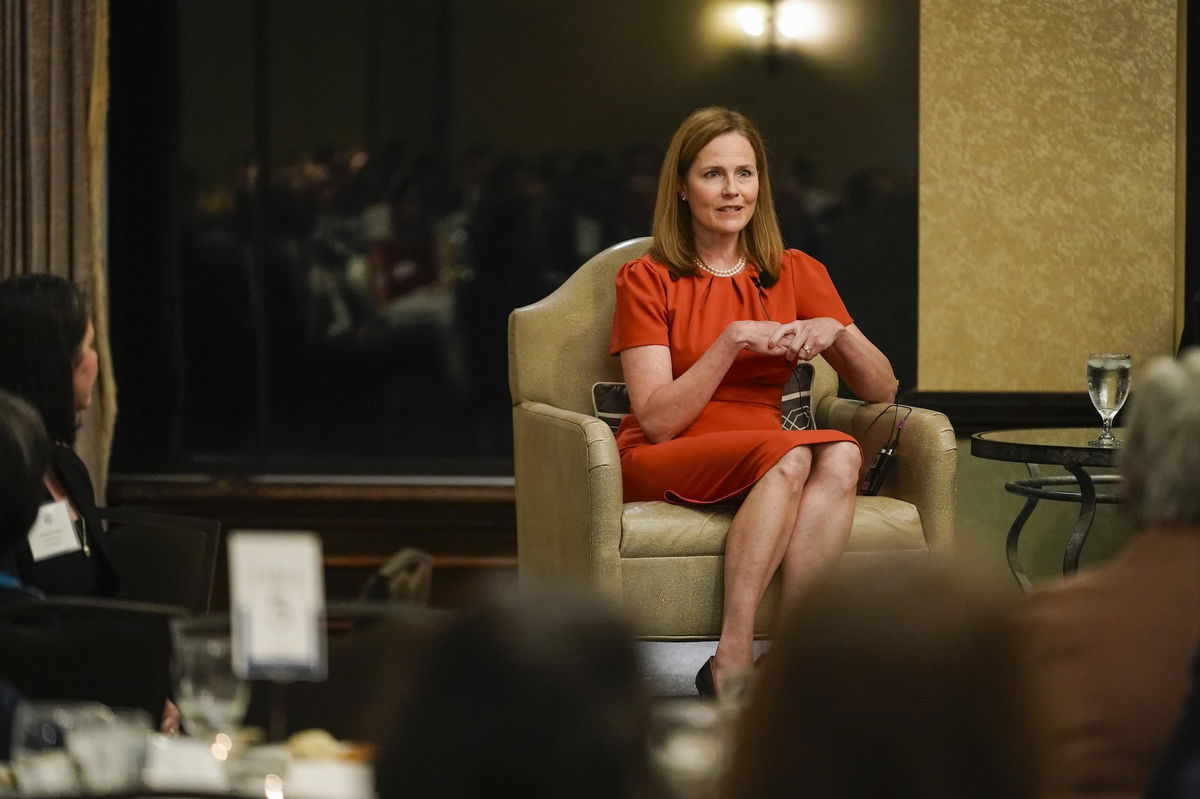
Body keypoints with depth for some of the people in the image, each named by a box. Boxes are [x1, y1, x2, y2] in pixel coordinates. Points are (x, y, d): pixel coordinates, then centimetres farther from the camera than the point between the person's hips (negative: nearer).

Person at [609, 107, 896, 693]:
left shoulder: (796, 274, 13)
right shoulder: (646, 280, 2)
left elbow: (882, 391, 11)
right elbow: (659, 420, -8)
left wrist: (837, 332, -8)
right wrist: (733, 341, -17)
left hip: (761, 460, 4)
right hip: (659, 467, -4)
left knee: (840, 453, -31)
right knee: (790, 452, -34)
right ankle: (732, 666, -40)